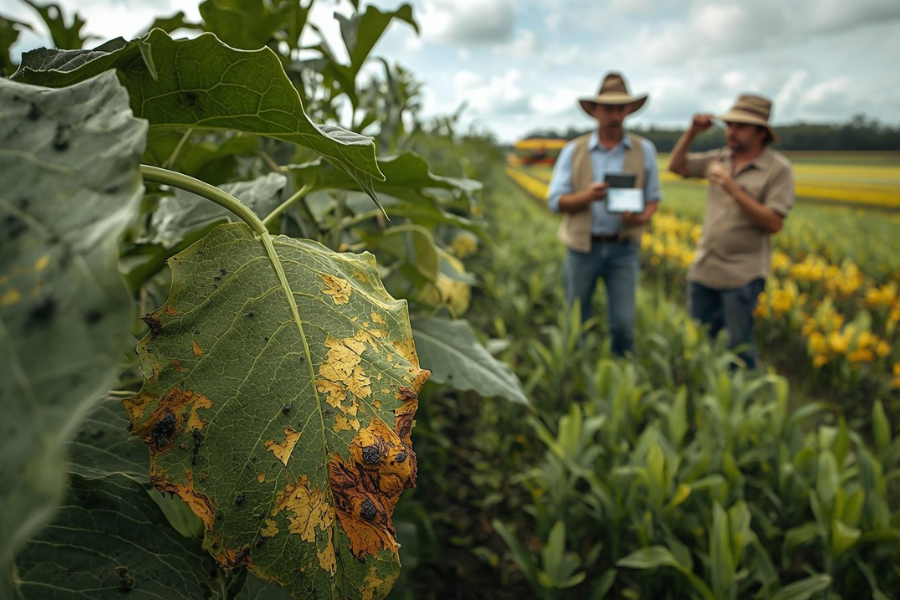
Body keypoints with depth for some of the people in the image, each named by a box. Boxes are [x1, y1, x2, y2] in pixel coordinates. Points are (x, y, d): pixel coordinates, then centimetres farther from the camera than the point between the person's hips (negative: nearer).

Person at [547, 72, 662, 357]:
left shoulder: (644, 150, 2)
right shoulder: (573, 151, -1)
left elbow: (652, 198, 7)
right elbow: (556, 201, -3)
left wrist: (642, 218, -16)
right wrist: (587, 196, -23)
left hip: (623, 249, 0)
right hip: (583, 246, 0)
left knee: (623, 324, -6)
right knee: (575, 323, 10)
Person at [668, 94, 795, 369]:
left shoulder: (778, 169, -9)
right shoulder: (720, 158, 7)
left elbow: (773, 223, -16)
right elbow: (676, 166, 12)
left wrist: (734, 190, -22)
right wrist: (692, 131, -2)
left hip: (742, 276, -5)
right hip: (703, 270, 6)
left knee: (739, 347, 3)